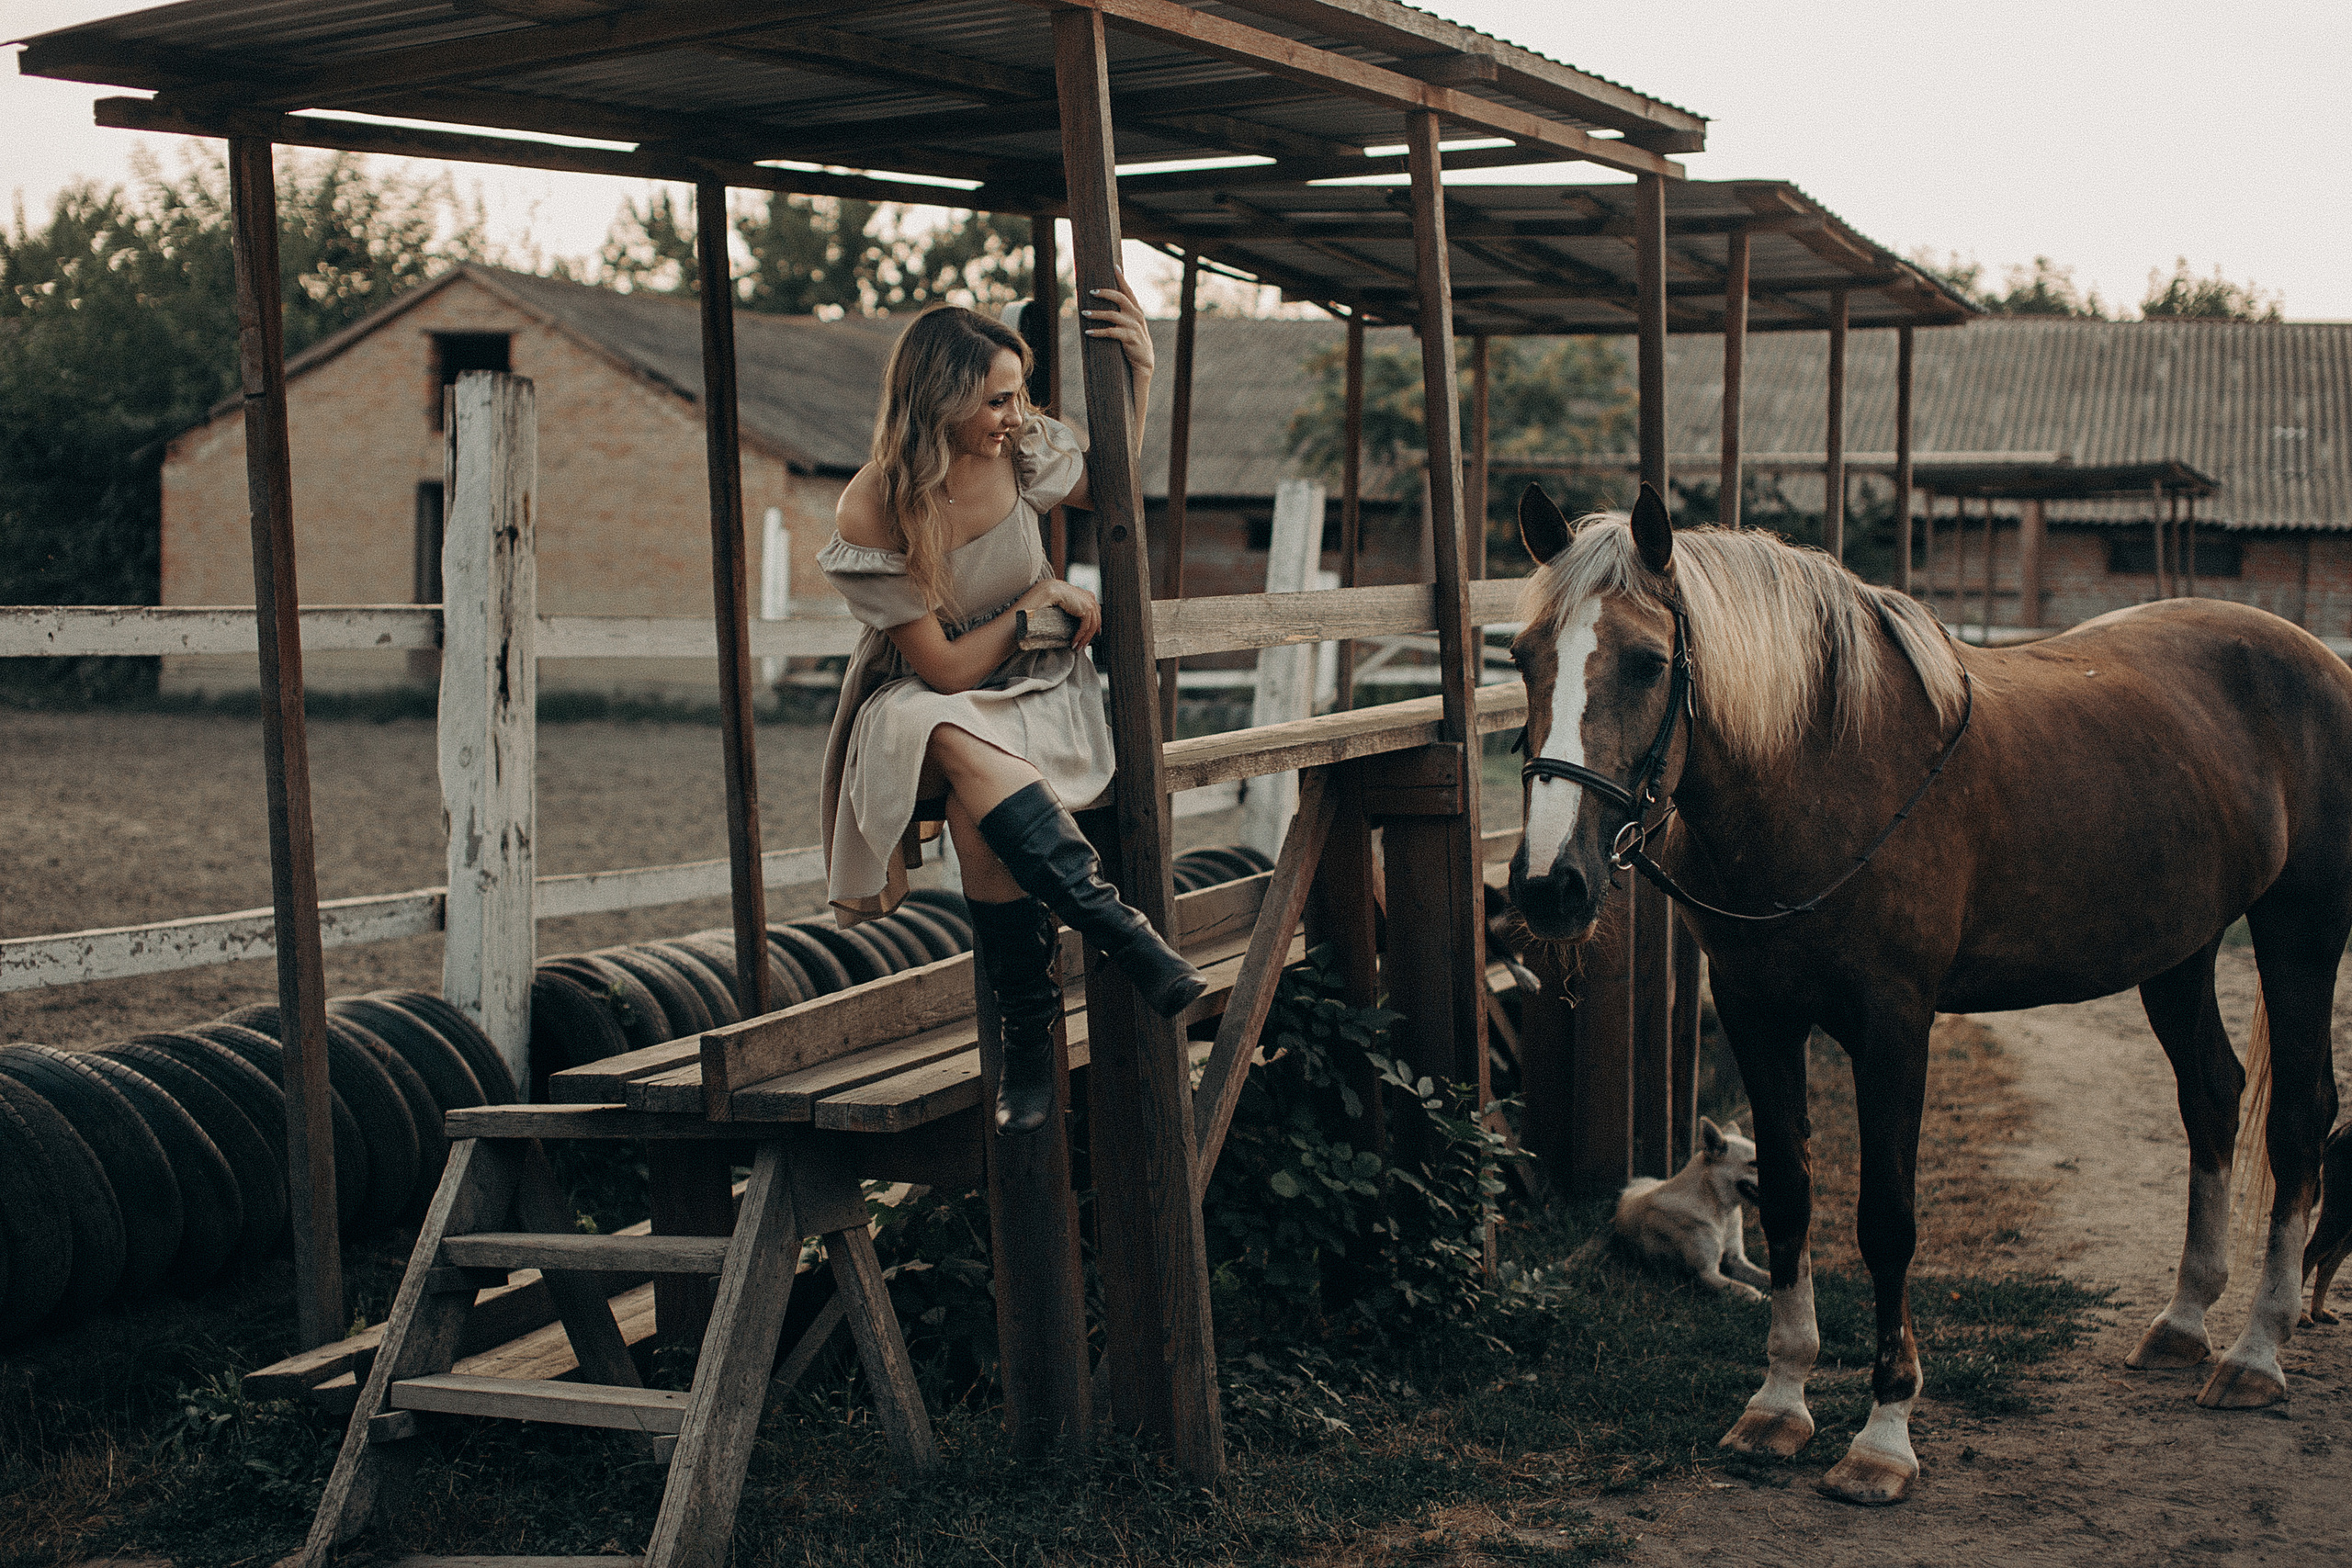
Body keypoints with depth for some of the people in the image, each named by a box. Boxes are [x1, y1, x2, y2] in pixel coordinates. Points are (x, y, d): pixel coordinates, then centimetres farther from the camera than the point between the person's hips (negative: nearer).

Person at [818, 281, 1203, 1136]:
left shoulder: (1021, 449, -10)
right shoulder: (871, 514, -21)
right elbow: (946, 668, -17)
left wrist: (1138, 372, 0)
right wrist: (1041, 598, -10)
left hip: (1033, 686, 3)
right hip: (922, 703, -2)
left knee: (978, 809, -33)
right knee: (963, 745, -41)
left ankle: (1029, 1040, -27)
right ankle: (1124, 936, -41)